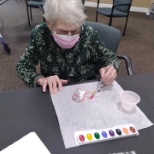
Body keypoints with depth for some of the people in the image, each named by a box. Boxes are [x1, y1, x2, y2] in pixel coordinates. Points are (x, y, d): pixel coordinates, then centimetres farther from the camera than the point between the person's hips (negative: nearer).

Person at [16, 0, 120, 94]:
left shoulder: (88, 34, -15)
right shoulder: (40, 34, -14)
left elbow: (110, 57, -1)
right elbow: (22, 66, -5)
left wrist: (111, 68, -22)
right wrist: (41, 79, -22)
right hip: (53, 94, 0)